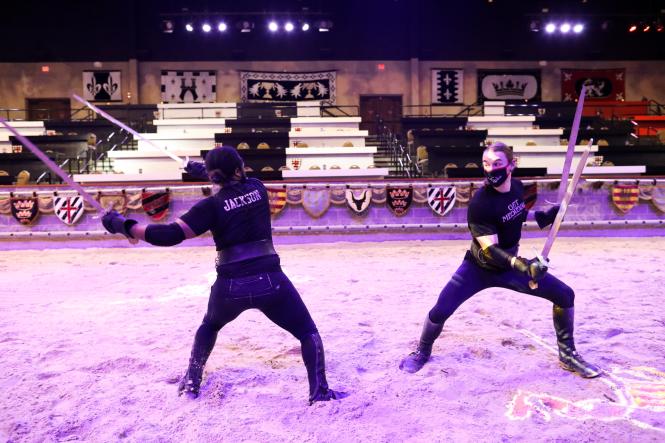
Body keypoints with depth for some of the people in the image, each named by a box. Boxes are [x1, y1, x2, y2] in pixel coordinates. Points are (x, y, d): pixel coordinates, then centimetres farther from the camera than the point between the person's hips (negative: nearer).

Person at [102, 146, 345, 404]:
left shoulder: (212, 206, -4)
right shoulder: (257, 187, 5)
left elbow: (171, 235, -12)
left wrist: (124, 225, -3)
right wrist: (203, 171, 41)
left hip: (230, 286, 0)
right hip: (270, 281, 0)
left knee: (210, 326, 33)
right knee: (308, 333, 15)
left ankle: (191, 383, 35)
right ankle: (319, 391, 4)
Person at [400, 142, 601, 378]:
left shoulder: (517, 186, -7)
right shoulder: (479, 203, -27)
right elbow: (490, 250, -31)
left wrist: (546, 216, -2)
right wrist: (522, 264, -46)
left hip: (510, 265, 5)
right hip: (479, 268, -5)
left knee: (565, 295, -1)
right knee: (440, 311, -15)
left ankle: (567, 355, 19)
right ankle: (422, 352, 16)